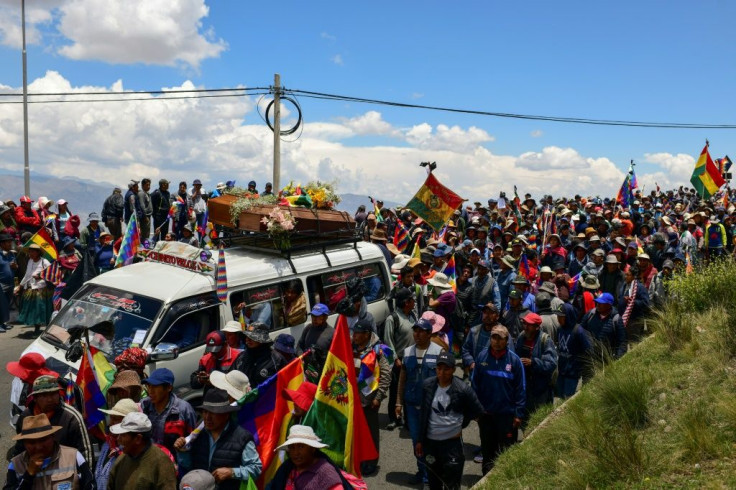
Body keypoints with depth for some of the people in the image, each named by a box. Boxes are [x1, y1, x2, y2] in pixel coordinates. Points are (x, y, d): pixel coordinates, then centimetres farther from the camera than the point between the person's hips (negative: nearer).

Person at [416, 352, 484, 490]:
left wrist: (460, 424, 1)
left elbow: (478, 411, 0)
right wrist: (420, 440, 7)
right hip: (430, 441, 4)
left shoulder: (463, 389, -14)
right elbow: (424, 415, 4)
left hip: (453, 442, -3)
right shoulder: (428, 385, -4)